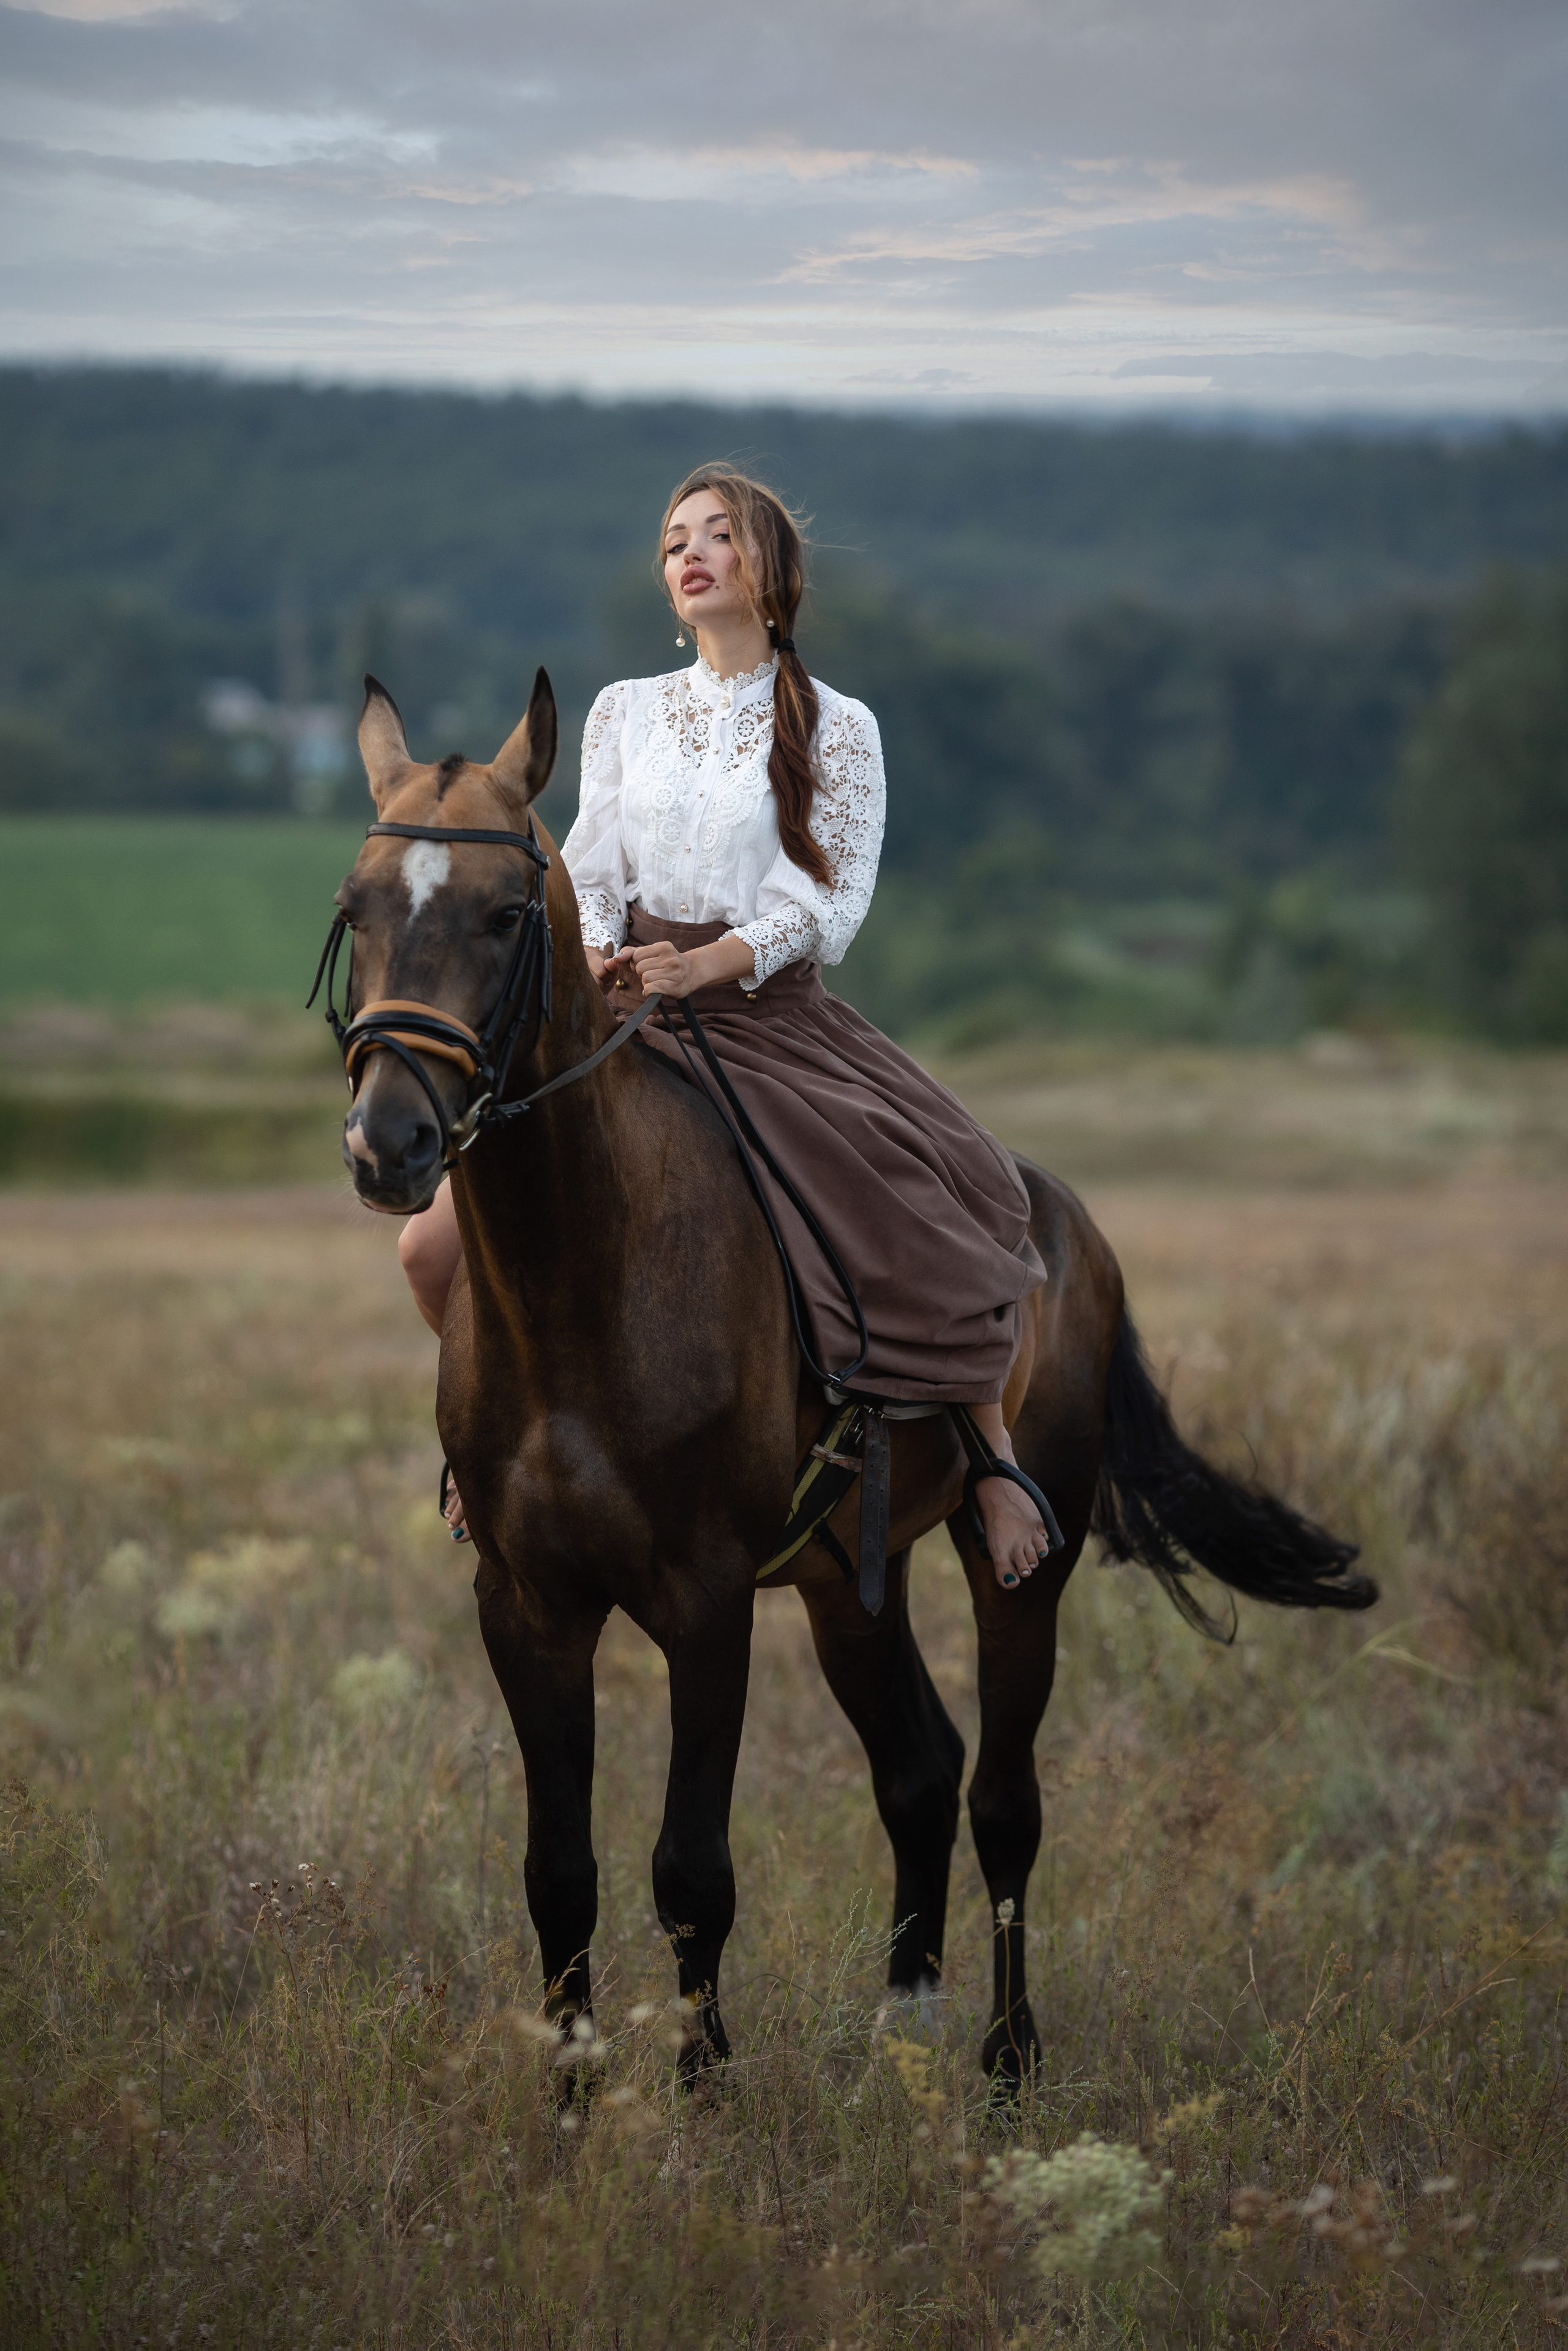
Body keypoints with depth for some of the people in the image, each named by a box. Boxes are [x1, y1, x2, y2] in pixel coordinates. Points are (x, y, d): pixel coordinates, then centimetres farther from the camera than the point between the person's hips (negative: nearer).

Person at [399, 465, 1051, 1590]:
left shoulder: (837, 729, 4)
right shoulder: (627, 711, 13)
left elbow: (832, 903, -6)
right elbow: (594, 864, 7)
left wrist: (708, 962, -22)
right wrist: (594, 953, -16)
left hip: (771, 1018, -2)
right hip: (627, 1027, 2)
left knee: (951, 1235, -23)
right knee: (438, 1250, -13)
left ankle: (993, 1454, 0)